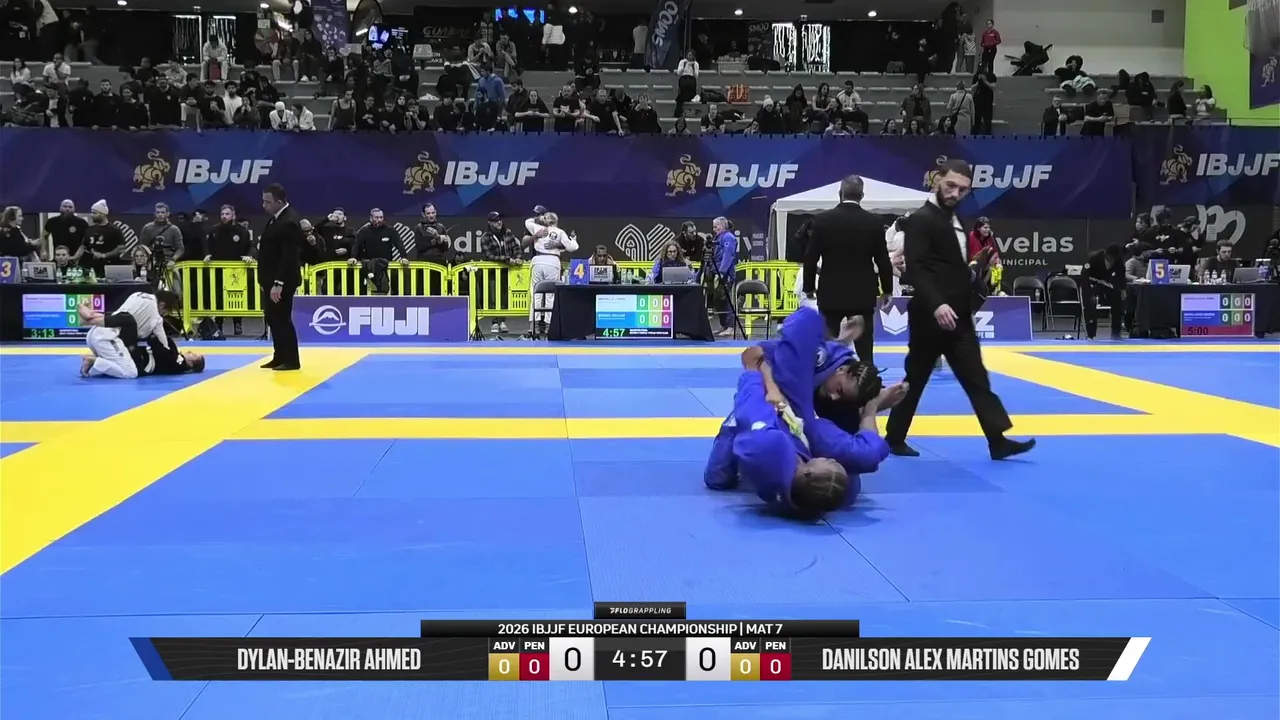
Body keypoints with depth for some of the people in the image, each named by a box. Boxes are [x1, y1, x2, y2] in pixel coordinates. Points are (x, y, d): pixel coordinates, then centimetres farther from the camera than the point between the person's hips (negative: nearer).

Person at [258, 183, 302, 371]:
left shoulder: (289, 222, -21)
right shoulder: (277, 217, 10)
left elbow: (289, 257, -25)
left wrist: (278, 283, -26)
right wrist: (267, 280, 16)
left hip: (281, 281, -10)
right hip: (272, 279, 10)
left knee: (282, 319, -4)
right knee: (272, 318, 14)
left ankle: (291, 360, 4)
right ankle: (280, 357, 22)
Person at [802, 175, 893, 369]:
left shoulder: (823, 220, -6)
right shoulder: (874, 222, -4)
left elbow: (810, 258, -3)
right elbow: (883, 259, 1)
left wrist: (809, 287, 10)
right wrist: (886, 289, 14)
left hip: (831, 294, 0)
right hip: (862, 294, 1)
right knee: (864, 348, 4)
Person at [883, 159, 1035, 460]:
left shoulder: (956, 221, 16)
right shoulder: (920, 220, -12)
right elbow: (915, 269, -22)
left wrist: (975, 276, 6)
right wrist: (936, 305, -32)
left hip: (958, 315, 8)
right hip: (931, 315, -8)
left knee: (976, 379, 5)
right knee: (916, 378, 2)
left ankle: (998, 441, 6)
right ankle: (895, 438, 16)